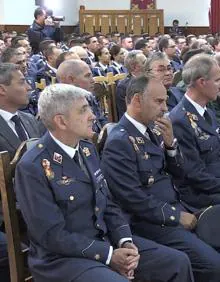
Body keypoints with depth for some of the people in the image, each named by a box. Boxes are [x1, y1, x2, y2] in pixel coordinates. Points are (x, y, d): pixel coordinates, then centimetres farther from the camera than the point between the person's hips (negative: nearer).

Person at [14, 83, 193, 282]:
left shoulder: (87, 149, 6)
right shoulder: (32, 167, -17)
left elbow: (107, 203, 10)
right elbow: (53, 235, -17)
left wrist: (125, 241, -7)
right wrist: (108, 255, -18)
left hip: (106, 240, 7)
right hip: (62, 257, -7)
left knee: (177, 262, -2)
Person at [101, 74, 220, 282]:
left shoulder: (152, 130, 8)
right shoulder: (118, 142, -16)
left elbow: (179, 174, 12)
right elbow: (134, 200, -19)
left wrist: (170, 142, -5)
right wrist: (176, 216, -13)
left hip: (177, 208, 8)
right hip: (150, 221, -8)